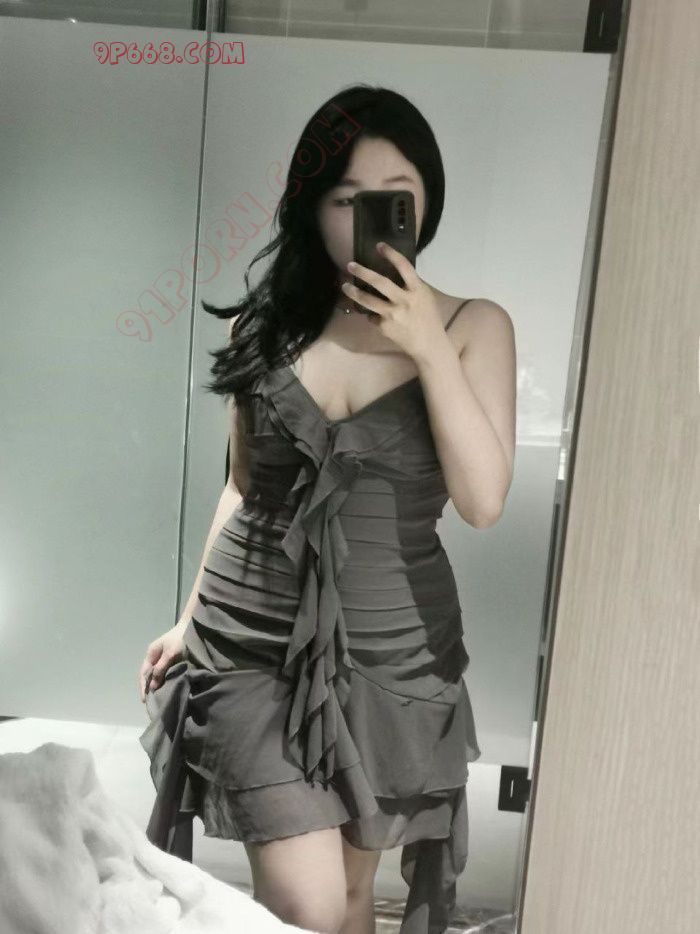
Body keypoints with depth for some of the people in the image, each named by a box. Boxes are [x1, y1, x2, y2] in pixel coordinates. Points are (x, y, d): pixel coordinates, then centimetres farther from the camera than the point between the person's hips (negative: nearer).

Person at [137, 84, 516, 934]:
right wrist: (192, 618, 11)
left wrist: (429, 347, -19)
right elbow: (245, 484, 8)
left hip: (392, 651, 1)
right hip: (253, 643, 0)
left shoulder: (473, 325, -4)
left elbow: (483, 501, -12)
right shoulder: (266, 322, 0)